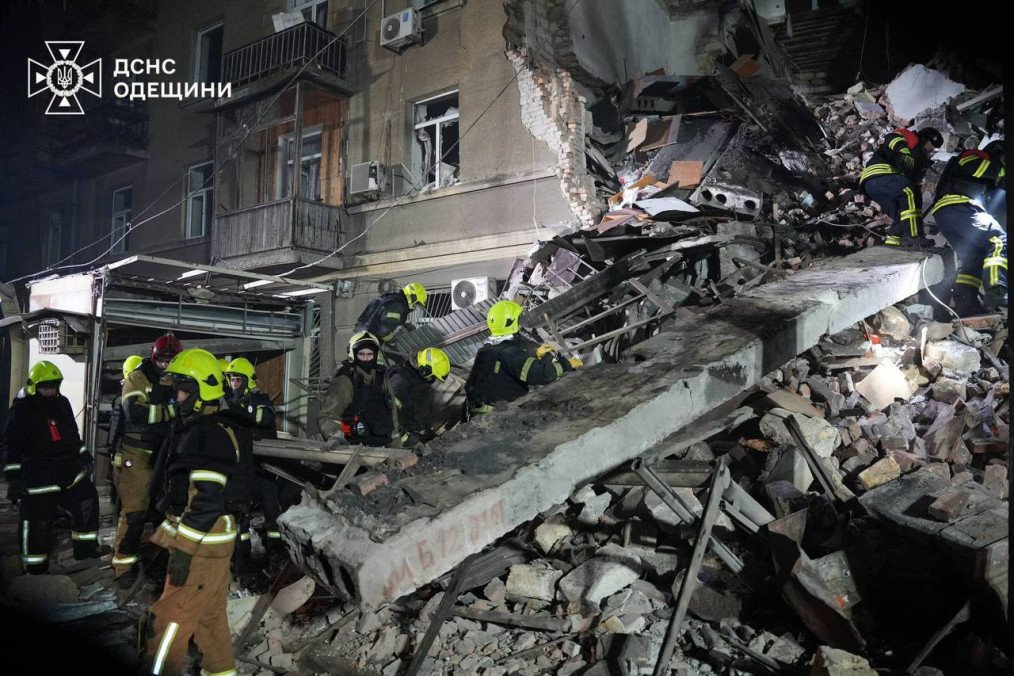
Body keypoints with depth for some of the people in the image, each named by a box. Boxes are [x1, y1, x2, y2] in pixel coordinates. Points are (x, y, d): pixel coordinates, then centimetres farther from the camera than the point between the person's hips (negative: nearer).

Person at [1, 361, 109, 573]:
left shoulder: (62, 403, 7)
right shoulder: (22, 409, -10)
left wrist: (84, 456, 22)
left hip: (68, 470, 6)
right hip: (38, 476, -6)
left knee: (87, 501, 10)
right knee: (37, 523, 0)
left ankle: (86, 547, 27)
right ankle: (35, 570, 15)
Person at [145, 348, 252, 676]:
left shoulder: (211, 434, -21)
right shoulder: (196, 429, 14)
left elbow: (206, 499, -26)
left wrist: (184, 549, -24)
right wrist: (172, 536, 26)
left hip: (203, 544, -10)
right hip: (212, 541, 10)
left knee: (168, 619, -1)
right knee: (210, 614, 19)